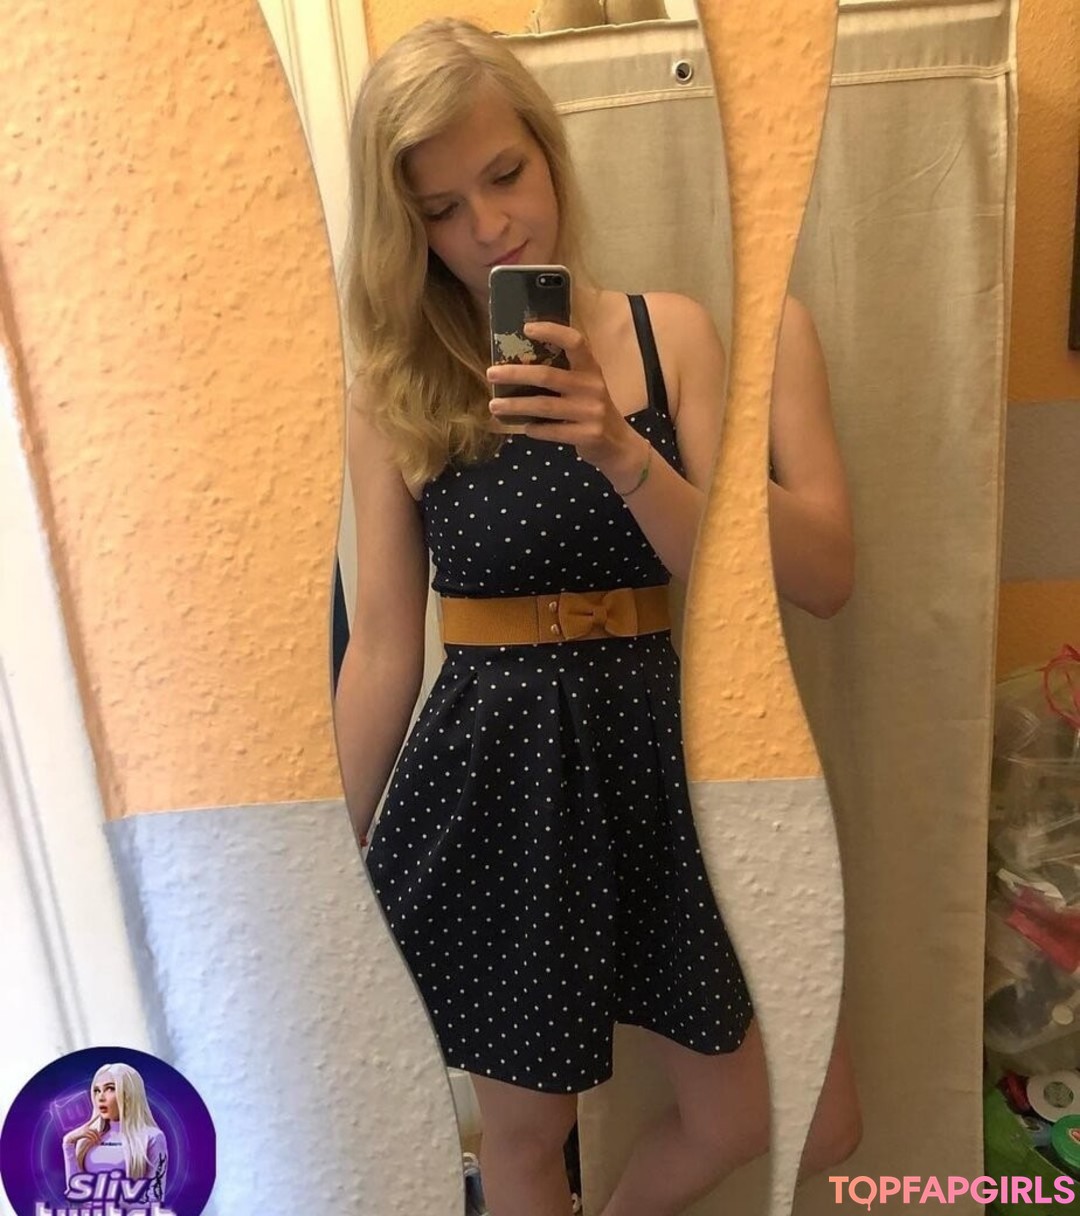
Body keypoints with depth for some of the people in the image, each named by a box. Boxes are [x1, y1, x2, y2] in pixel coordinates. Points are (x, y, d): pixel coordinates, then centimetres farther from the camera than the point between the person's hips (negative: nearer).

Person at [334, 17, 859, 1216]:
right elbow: (384, 647, 0)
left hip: (666, 762, 2)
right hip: (496, 778, -1)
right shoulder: (394, 388, -1)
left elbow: (818, 575, -6)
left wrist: (623, 452, -21)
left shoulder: (676, 335, -1)